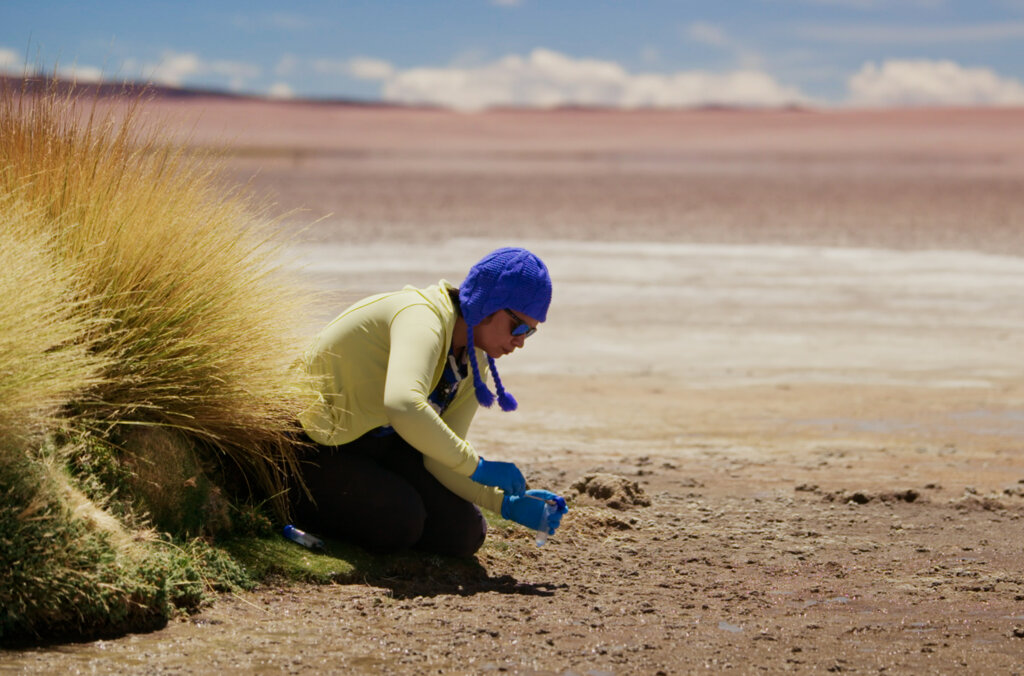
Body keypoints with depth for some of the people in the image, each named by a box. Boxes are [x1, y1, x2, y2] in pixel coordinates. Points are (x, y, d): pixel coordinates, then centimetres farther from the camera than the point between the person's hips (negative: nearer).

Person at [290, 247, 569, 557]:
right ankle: (293, 497, -4)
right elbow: (403, 405, -50)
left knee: (463, 534, -5)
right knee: (401, 520, -29)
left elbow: (439, 459, -4)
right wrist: (476, 466, -42)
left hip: (381, 443, 8)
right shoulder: (422, 318, -30)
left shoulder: (474, 366, -2)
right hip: (315, 446, -8)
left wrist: (507, 503, -19)